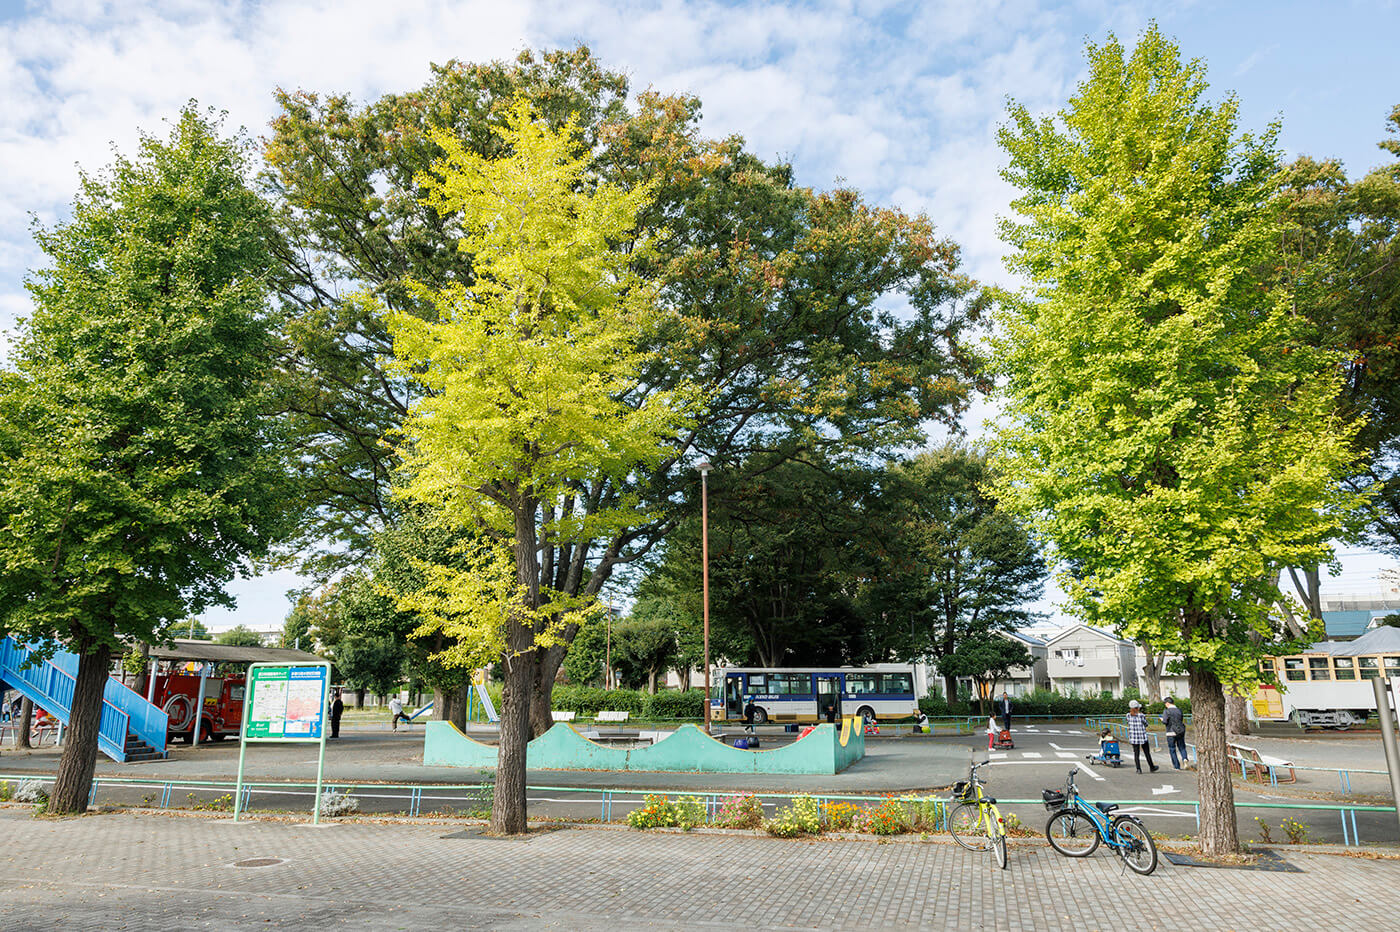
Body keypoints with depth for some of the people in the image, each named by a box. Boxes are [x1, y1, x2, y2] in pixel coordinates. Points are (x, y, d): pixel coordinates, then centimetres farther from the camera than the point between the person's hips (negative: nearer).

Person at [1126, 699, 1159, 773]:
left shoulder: (1128, 715, -4)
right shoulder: (1141, 715, -12)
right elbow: (1146, 724, 0)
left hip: (1133, 737, 2)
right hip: (1142, 737, -2)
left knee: (1136, 753, 6)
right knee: (1147, 753, 13)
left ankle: (1138, 769, 2)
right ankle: (1152, 767, 27)